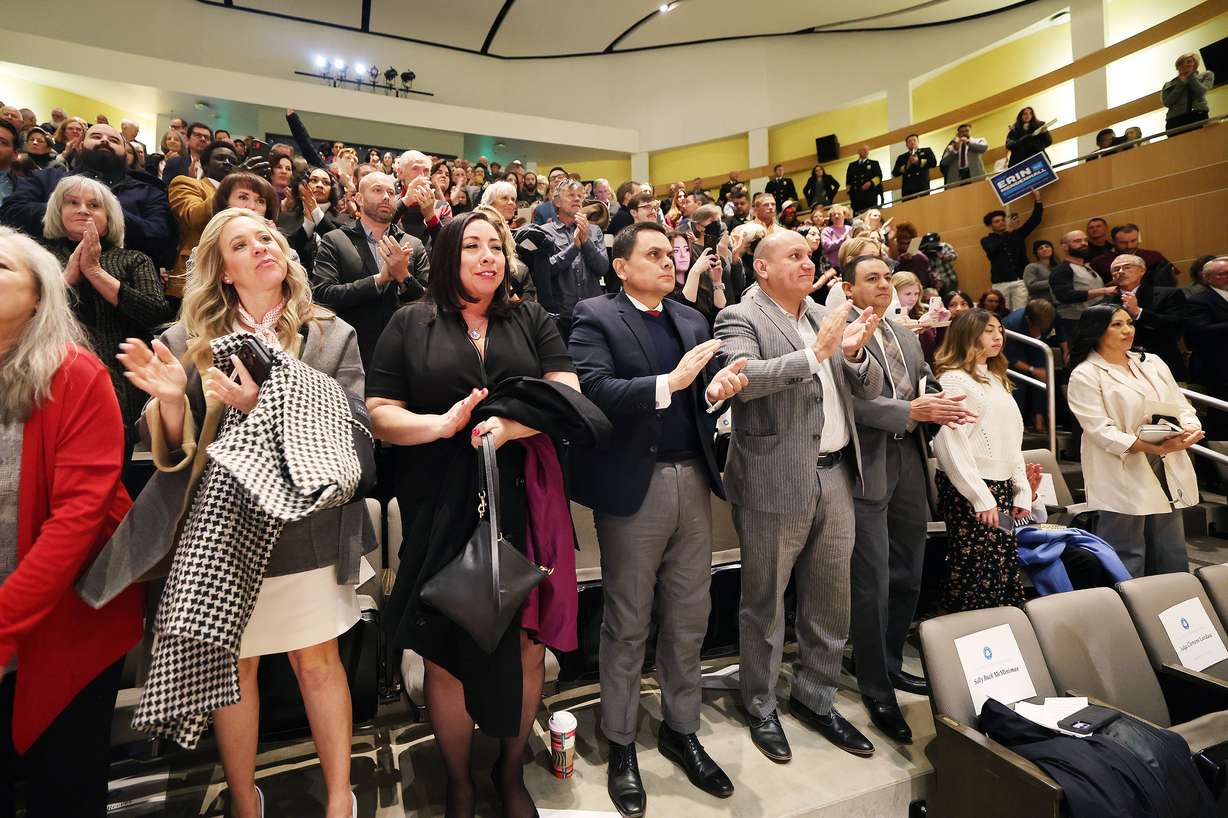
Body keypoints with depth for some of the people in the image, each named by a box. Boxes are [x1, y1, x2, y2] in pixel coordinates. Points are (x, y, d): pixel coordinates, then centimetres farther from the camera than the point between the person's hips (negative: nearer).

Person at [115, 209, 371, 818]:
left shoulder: (332, 338, 2)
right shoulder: (187, 342, 4)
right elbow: (167, 450, 4)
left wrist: (262, 406, -20)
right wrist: (170, 400, -17)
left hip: (306, 524, -1)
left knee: (317, 659, 9)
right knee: (232, 666, 12)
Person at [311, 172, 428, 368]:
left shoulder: (414, 246, 5)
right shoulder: (334, 240, 1)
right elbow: (322, 294, -12)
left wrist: (404, 276, -16)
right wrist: (379, 278, -17)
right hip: (351, 355, -2)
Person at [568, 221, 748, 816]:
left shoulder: (692, 320, 15)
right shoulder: (595, 316, -3)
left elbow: (700, 401, 12)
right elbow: (594, 391, -19)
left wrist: (716, 391, -9)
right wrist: (668, 383, -25)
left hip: (694, 481, 6)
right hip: (634, 484, -5)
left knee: (689, 619, 15)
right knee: (628, 625, 10)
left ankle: (681, 731, 35)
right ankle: (621, 745, 30)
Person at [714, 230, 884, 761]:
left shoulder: (826, 317, 13)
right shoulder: (740, 318, -6)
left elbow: (871, 388, 11)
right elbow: (743, 377, -24)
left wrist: (854, 354, -9)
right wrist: (815, 352, -23)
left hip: (836, 474, 6)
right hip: (776, 479, -6)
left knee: (831, 600, 16)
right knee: (765, 601, 10)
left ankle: (815, 698, 37)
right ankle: (761, 707, 30)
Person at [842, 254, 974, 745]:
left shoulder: (905, 335, 18)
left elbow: (926, 384, 17)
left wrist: (938, 406, -4)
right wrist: (912, 411, -22)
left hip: (909, 463, 8)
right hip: (869, 468, -8)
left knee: (907, 578, 18)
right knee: (872, 586, -1)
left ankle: (891, 665, 36)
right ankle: (876, 691, 15)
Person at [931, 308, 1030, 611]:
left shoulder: (996, 379, 18)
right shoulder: (953, 380, -8)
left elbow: (1012, 441, 20)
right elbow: (950, 444, -16)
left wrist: (1022, 491, 14)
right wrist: (981, 497, -16)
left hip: (1002, 488, 8)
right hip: (969, 492, -8)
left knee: (1005, 572, 9)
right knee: (976, 575, -3)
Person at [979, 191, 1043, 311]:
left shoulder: (1016, 234, 16)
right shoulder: (987, 241, 8)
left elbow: (1034, 221, 14)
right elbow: (994, 249, -13)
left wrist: (1037, 200, 5)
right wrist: (1007, 232, -14)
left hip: (1020, 281, 2)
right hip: (1000, 283, -2)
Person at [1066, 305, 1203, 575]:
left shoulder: (1153, 362, 15)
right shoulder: (1085, 375, -7)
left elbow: (1181, 406, 15)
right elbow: (1102, 431, -15)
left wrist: (1190, 428, -8)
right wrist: (1156, 448, -23)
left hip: (1168, 472, 7)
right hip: (1123, 480, -7)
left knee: (1172, 563, 16)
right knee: (1126, 568, 0)